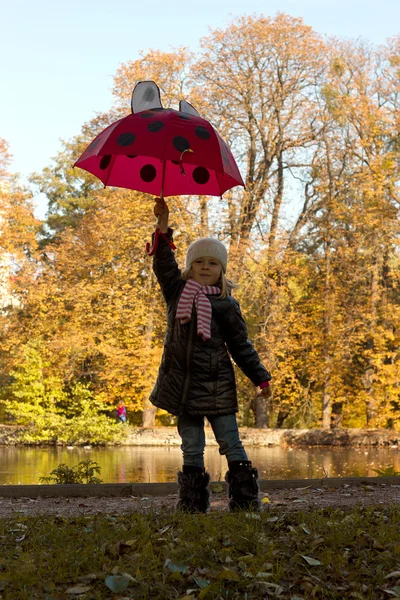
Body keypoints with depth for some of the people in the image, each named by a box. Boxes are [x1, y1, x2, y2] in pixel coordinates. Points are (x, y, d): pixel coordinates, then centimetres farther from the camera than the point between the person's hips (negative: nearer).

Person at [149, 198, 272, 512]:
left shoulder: (226, 305, 2)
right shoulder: (177, 292, 8)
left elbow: (241, 345, 5)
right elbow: (164, 263, 2)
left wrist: (260, 377, 2)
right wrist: (163, 225, -6)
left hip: (217, 384, -2)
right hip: (183, 382, 2)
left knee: (231, 443, -2)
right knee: (192, 448, 7)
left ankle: (246, 499, 2)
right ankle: (193, 503, 13)